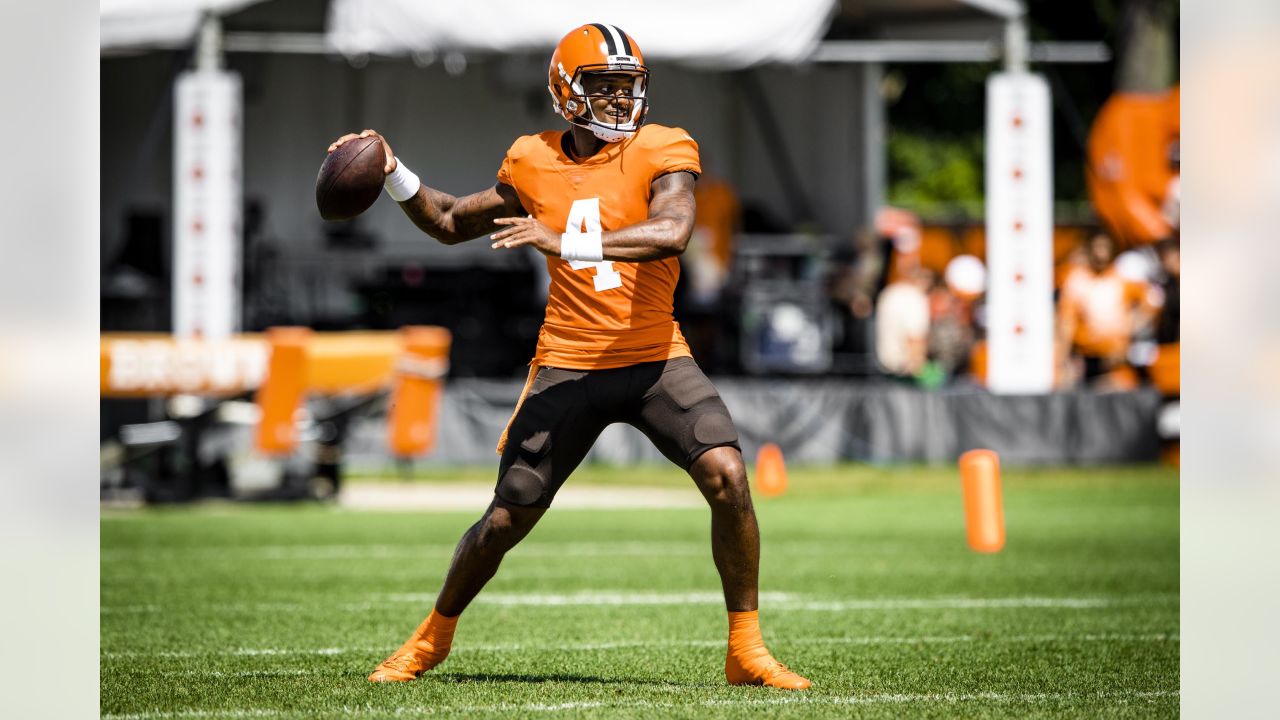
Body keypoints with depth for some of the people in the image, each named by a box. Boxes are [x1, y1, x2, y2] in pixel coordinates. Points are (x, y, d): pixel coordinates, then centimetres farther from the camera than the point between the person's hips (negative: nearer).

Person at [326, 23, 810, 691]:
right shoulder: (534, 165, 4)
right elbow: (452, 224, 21)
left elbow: (672, 231, -28)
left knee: (727, 475, -21)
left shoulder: (659, 153, -6)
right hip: (568, 366, 2)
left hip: (655, 359, -1)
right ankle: (434, 635, 29)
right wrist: (394, 175, 5)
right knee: (507, 519, 2)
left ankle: (746, 651, -8)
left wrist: (566, 243, -34)